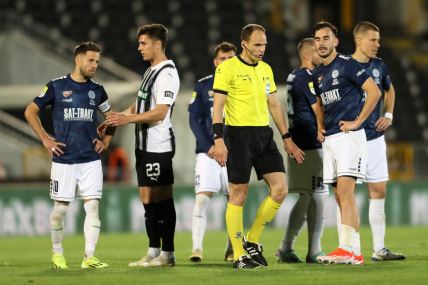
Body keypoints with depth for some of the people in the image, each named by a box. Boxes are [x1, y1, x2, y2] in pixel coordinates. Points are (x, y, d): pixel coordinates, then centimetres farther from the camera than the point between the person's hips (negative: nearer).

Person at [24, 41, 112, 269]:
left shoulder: (97, 90, 8)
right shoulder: (56, 86, -3)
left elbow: (111, 116, 23)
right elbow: (30, 111, 4)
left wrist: (106, 141, 10)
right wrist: (45, 139, -2)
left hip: (91, 159, 3)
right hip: (63, 159, -3)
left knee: (92, 205, -6)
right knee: (60, 207, 2)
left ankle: (89, 257, -5)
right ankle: (57, 253, 20)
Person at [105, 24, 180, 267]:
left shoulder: (167, 73, -13)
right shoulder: (151, 72, 18)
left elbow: (160, 111, -21)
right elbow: (140, 105, 24)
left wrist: (129, 119, -23)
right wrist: (118, 118, 13)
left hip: (159, 146, -10)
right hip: (144, 144, 10)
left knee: (162, 199, -6)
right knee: (148, 199, 10)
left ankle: (167, 254, -4)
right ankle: (153, 253, 15)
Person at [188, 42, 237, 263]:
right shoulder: (203, 86, 4)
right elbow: (194, 119, 2)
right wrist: (208, 146, -9)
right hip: (208, 152, -2)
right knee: (202, 199, -12)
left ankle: (232, 250, 14)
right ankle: (197, 248, -14)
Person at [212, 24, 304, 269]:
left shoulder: (266, 69, 14)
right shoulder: (227, 68, -6)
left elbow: (274, 105, 19)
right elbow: (218, 106, -9)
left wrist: (287, 139, 16)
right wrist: (218, 140, -18)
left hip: (264, 134, 7)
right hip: (238, 135, -6)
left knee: (280, 189, -2)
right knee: (238, 195, -3)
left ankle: (252, 242, 12)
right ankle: (239, 255, 4)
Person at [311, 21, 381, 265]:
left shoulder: (347, 65, -7)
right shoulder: (318, 74, 17)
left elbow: (374, 92, -13)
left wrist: (357, 122, -14)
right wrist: (320, 127, 15)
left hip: (348, 135, -8)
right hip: (329, 139, 8)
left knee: (345, 191, -17)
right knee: (341, 196, 6)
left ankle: (346, 249, -23)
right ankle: (356, 253, 8)